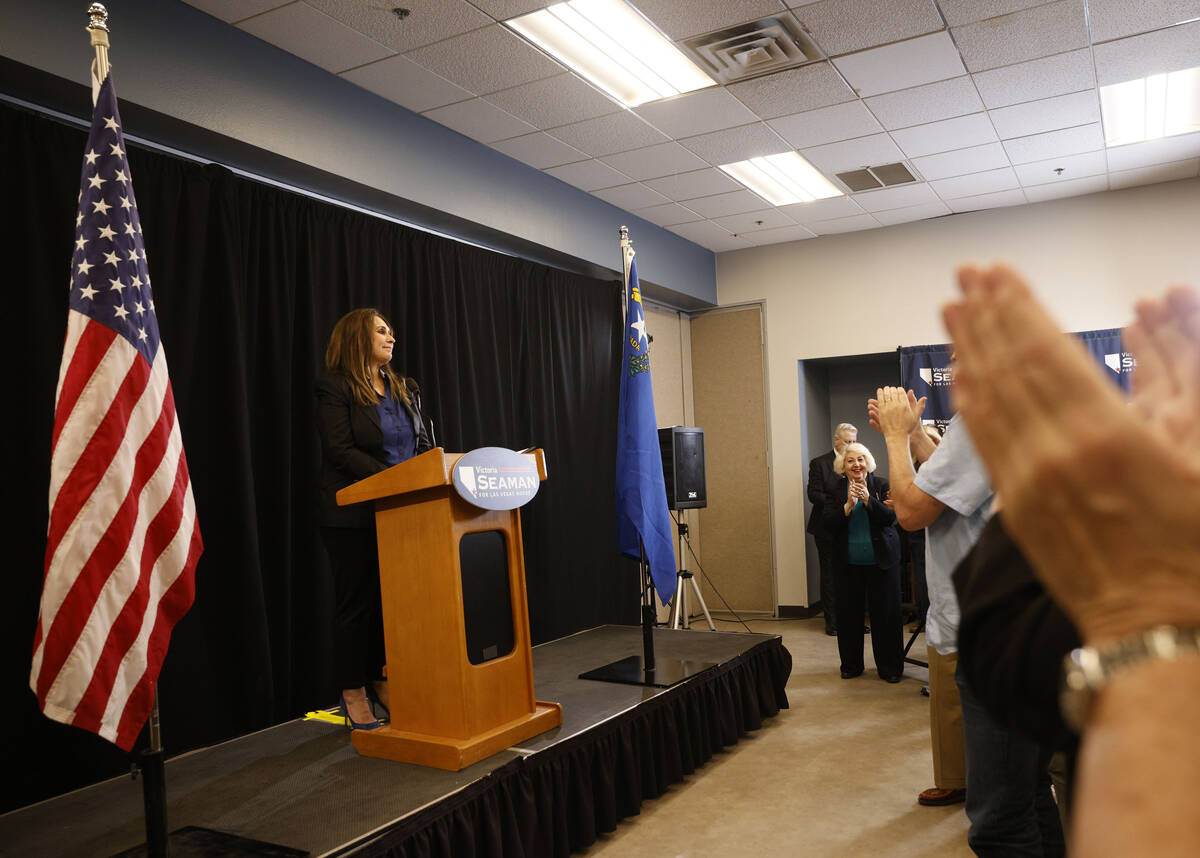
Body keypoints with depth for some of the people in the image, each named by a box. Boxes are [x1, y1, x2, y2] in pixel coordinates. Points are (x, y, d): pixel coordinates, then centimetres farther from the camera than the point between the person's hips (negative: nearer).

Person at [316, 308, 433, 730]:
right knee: (356, 601, 3)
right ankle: (353, 692, 14)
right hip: (354, 516, -6)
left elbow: (423, 444, 14)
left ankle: (381, 681, 23)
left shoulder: (401, 389, 14)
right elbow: (341, 451, -16)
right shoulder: (334, 388, -7)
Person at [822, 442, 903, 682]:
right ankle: (851, 665, 23)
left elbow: (890, 518, -11)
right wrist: (848, 505, -20)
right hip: (848, 564, 2)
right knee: (848, 614, 8)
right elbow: (829, 526, -7)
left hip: (881, 561, -1)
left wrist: (868, 499, -23)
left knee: (885, 614, 4)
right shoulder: (835, 490, 2)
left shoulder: (882, 485, -1)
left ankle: (890, 668, 16)